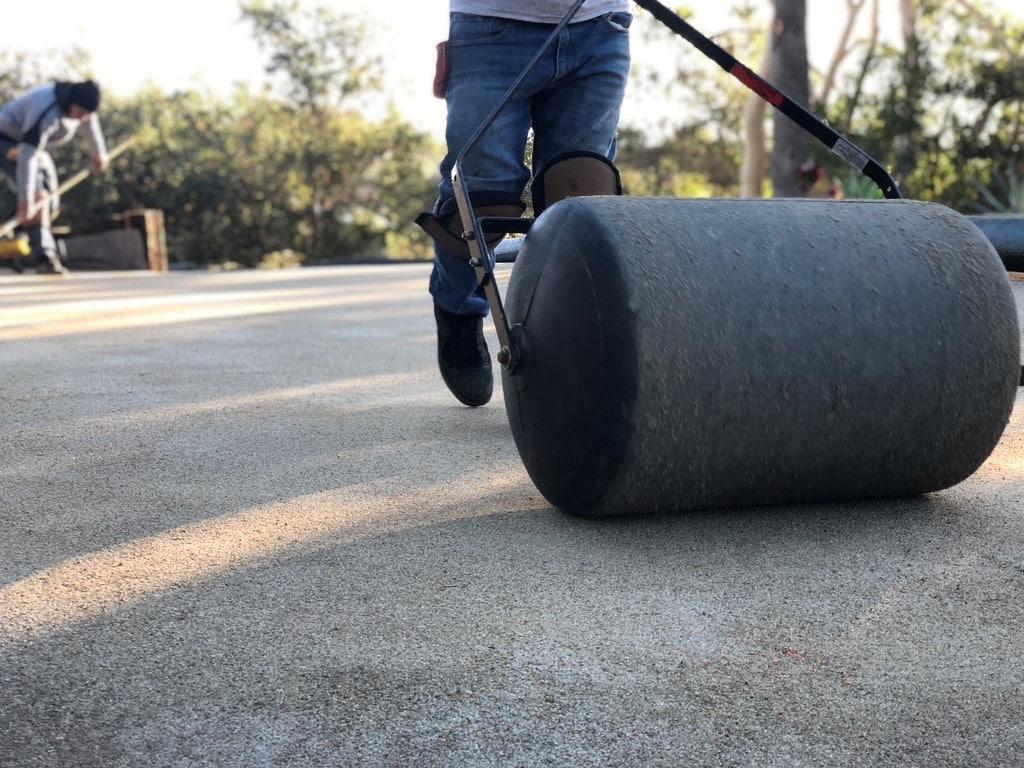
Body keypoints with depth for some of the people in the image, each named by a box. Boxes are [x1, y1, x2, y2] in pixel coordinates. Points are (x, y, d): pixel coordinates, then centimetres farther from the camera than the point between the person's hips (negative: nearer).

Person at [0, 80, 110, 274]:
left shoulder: (79, 102, -11)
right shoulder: (48, 113, -38)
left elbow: (90, 120, 14)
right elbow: (28, 155, -43)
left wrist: (98, 151, 28)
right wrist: (26, 199, -47)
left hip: (35, 145, 9)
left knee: (50, 205, 3)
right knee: (37, 195, -27)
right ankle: (44, 255, -32)